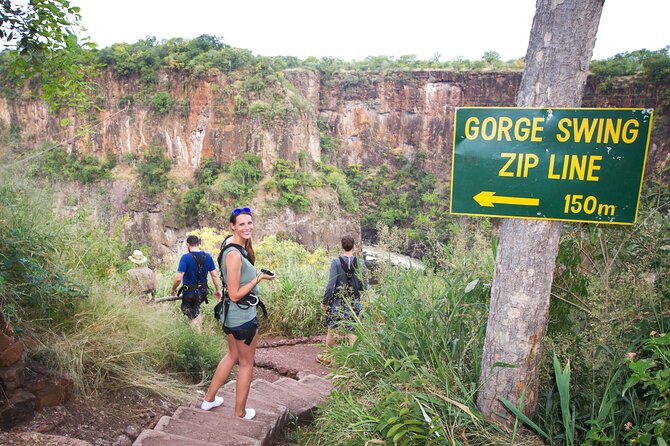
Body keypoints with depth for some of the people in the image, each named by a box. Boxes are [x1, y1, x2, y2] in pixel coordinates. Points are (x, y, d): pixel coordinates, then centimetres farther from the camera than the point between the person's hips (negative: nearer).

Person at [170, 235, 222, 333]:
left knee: (193, 316, 13)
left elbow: (178, 278, -21)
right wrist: (218, 290, 8)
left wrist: (173, 289, -4)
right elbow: (214, 275, -2)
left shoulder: (185, 257, -17)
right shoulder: (208, 256, -4)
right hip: (202, 292, 5)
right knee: (196, 311, 28)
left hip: (189, 293, -5)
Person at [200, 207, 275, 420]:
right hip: (243, 316, -10)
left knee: (233, 355, 28)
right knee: (246, 364, 10)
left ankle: (209, 399, 40)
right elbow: (235, 294, -24)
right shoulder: (234, 254, -26)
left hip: (230, 314, 10)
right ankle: (240, 413, 27)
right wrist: (259, 278, -19)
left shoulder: (232, 243, 3)